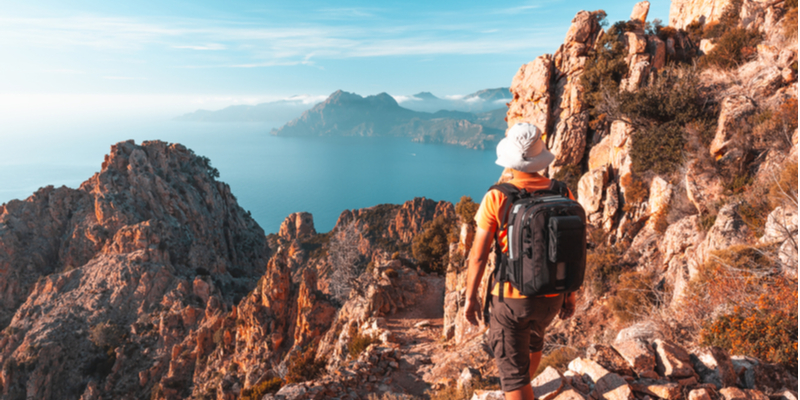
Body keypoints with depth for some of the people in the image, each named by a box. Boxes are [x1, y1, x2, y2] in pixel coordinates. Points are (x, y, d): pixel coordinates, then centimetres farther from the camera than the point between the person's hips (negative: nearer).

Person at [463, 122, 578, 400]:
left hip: (512, 298, -5)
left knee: (513, 372, 9)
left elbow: (478, 255, -16)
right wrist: (570, 294, 13)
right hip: (551, 297, 5)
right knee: (534, 337, 35)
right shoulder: (563, 195, -8)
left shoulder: (496, 198, -19)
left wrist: (470, 297, -2)